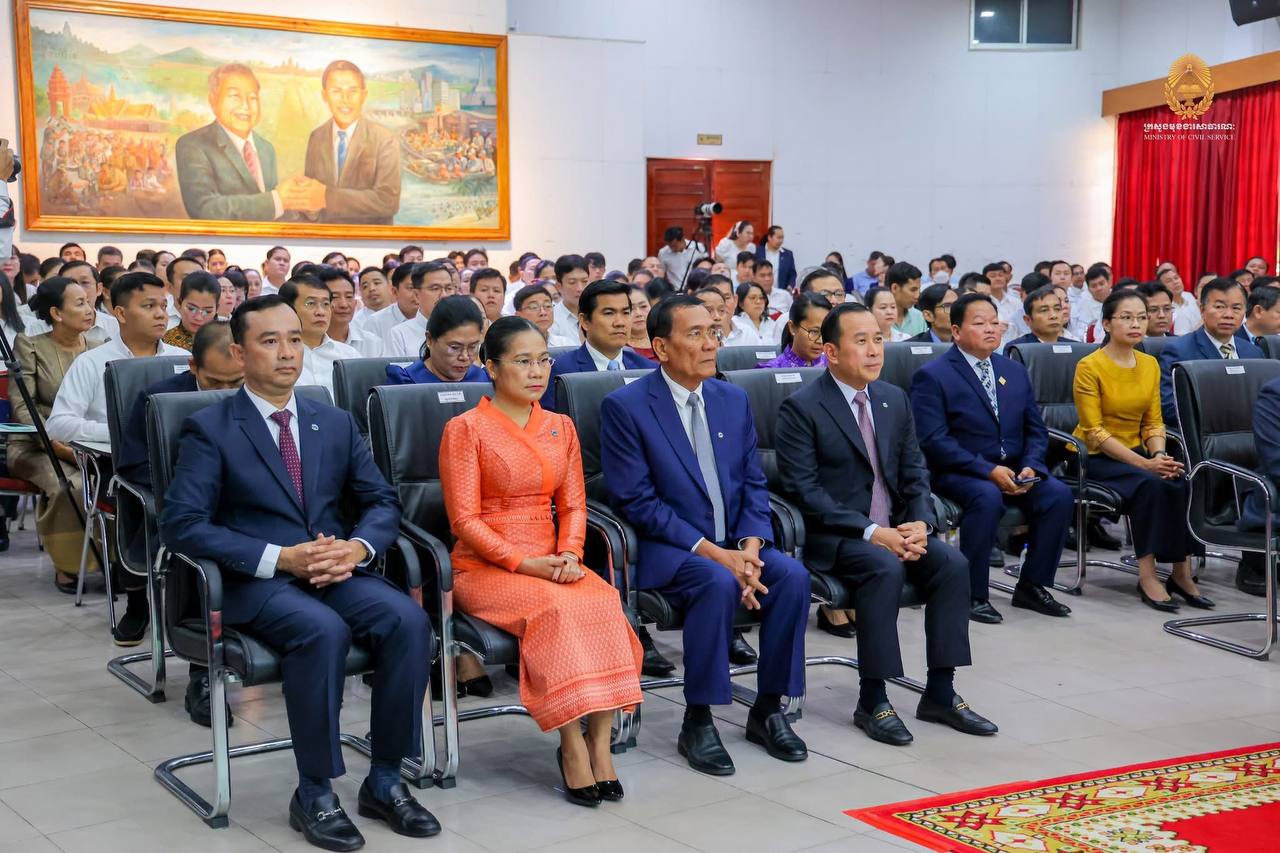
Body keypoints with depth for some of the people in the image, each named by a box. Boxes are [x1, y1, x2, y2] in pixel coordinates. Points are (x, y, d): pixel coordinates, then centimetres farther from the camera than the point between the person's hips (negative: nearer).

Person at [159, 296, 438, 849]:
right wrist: (281, 558, -18)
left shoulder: (336, 424, 16)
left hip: (336, 573, 4)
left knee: (408, 620, -25)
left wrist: (358, 547, -9)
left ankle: (385, 781, -11)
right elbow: (182, 524, -9)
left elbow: (382, 503, 15)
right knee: (323, 631, -35)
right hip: (255, 582, -4)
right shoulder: (209, 430, 1)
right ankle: (314, 795, -18)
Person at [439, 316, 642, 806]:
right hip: (484, 567, -4)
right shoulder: (466, 429, -2)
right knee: (556, 609, -33)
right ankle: (572, 747, -26)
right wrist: (522, 563, -17)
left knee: (604, 601, -27)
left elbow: (573, 505, 12)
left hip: (551, 564, 5)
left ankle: (600, 742, -27)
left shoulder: (561, 428, 15)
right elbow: (464, 519, -7)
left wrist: (569, 554, -9)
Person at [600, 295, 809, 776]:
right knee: (718, 583, -34)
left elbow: (753, 484, 10)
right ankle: (697, 722, -20)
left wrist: (750, 546, -11)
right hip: (666, 551, -5)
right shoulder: (625, 407, -7)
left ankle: (768, 710, -6)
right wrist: (712, 552, -20)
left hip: (735, 545, 5)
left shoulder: (734, 400, 11)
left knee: (792, 576, -22)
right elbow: (636, 501, -13)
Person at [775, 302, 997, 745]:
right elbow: (803, 490, -15)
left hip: (893, 528, 6)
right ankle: (872, 703, -21)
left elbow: (915, 473, 13)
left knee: (952, 563, -19)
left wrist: (920, 523, -9)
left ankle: (940, 693, -9)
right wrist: (870, 532, -22)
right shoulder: (801, 408, -9)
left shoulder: (895, 399, 12)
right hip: (832, 535, -6)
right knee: (885, 568, -33)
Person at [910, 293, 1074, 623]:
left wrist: (1030, 466, -9)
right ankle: (971, 595, -21)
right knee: (987, 497, -36)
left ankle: (1031, 586, -4)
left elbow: (1036, 431, 13)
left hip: (1013, 472, 6)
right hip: (957, 473, -6)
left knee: (1059, 494, -19)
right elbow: (934, 441, -15)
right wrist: (988, 471, -22)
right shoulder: (932, 376, -5)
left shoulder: (1015, 371, 15)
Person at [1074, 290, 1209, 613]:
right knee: (1150, 484, -32)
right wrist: (1145, 464, -23)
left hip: (1136, 453, 5)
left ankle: (1182, 573, -14)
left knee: (1186, 483, -23)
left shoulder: (1150, 364, 7)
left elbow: (1153, 422, 8)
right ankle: (1147, 576, -24)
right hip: (1094, 457, -5)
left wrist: (1159, 455, -14)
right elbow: (1095, 433, -16)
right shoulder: (1089, 367, -12)